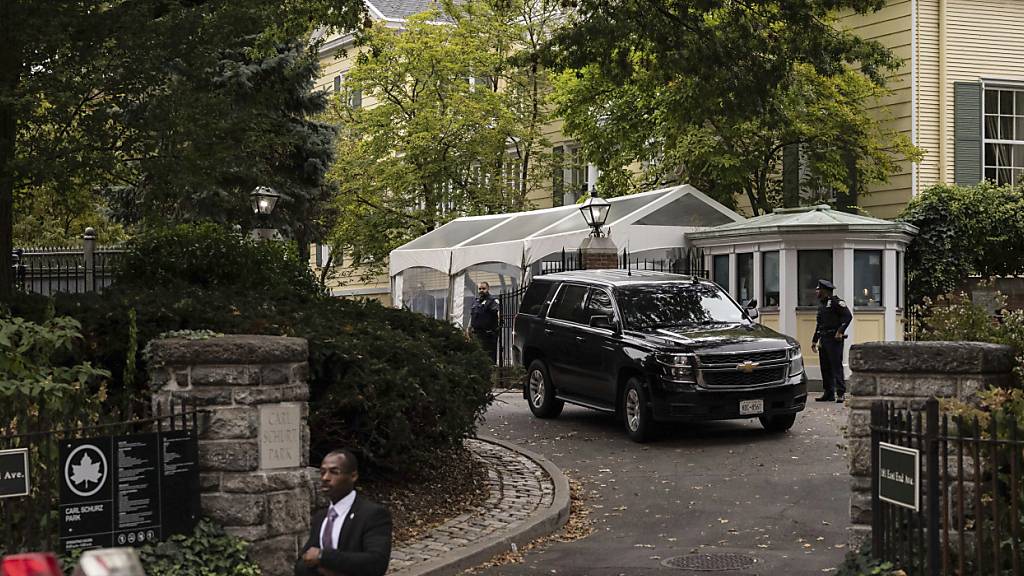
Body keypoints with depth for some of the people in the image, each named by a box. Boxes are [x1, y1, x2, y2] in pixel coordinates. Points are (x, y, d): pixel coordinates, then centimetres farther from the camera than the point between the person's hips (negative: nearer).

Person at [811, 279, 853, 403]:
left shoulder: (835, 301, -7)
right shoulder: (821, 304, 19)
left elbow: (848, 316, -15)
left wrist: (840, 331, -20)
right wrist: (814, 340, 24)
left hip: (834, 339, -9)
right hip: (823, 339, 9)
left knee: (836, 366, -10)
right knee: (825, 367, 8)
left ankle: (841, 393, -10)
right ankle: (829, 393, 13)